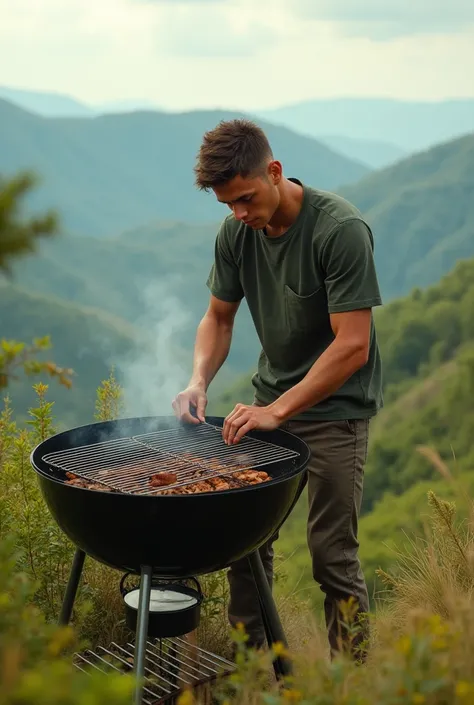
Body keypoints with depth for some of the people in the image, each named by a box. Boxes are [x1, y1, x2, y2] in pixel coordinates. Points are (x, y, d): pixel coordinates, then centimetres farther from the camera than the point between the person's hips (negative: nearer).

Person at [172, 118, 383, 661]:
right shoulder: (236, 233, -3)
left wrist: (278, 411, -28)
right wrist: (199, 380, -10)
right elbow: (218, 318, 9)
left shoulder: (340, 229, -23)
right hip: (269, 400, 6)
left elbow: (352, 346, -25)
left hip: (336, 408, -6)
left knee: (332, 553, -5)